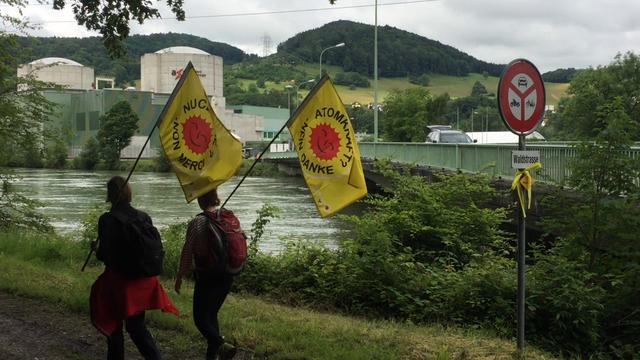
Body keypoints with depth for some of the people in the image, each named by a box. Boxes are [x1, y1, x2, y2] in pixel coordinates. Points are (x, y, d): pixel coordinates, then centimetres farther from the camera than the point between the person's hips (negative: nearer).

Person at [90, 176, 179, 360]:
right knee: (137, 325, 14)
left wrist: (96, 248, 4)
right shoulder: (144, 217, -2)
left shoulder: (107, 220, -15)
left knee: (113, 326, 15)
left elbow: (105, 255, -16)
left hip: (118, 280, -4)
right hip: (143, 280, 4)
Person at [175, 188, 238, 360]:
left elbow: (188, 251, -11)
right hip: (227, 275, 6)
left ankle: (221, 345, -21)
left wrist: (180, 277, -1)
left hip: (207, 276, -6)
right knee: (212, 314, 19)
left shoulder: (198, 222, -14)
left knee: (201, 317, 1)